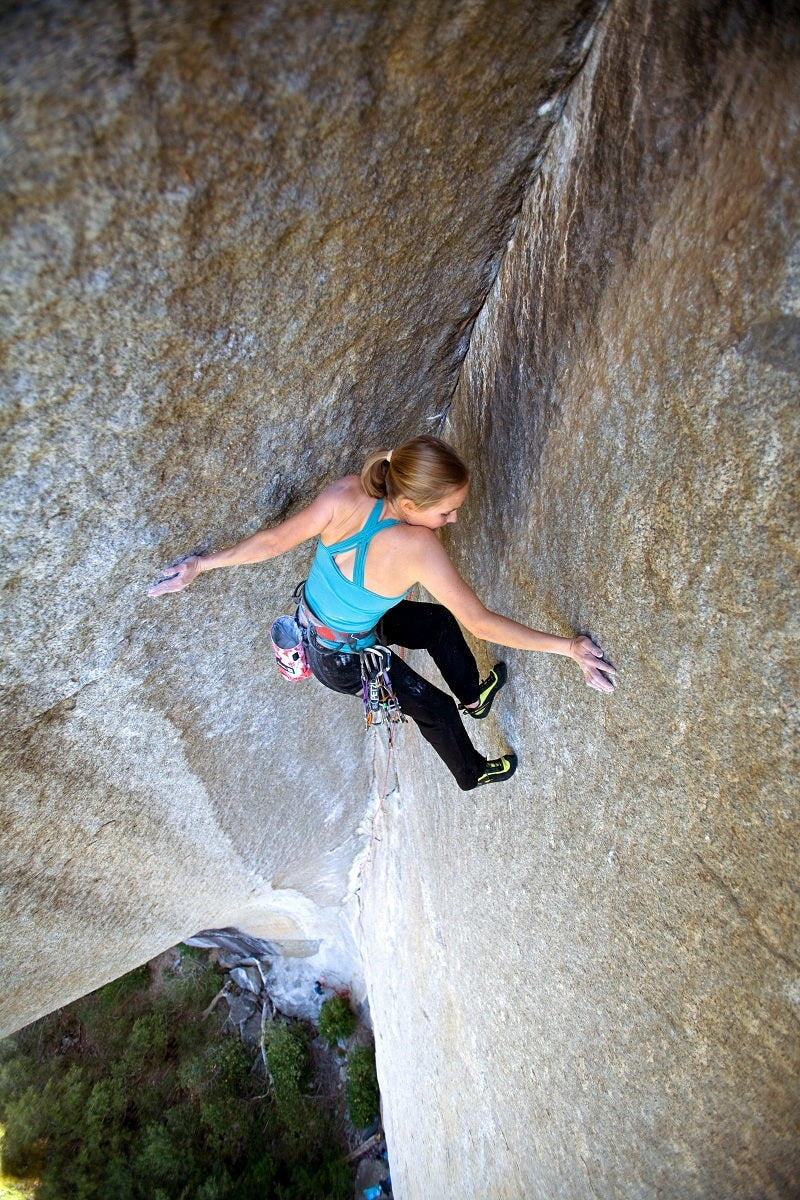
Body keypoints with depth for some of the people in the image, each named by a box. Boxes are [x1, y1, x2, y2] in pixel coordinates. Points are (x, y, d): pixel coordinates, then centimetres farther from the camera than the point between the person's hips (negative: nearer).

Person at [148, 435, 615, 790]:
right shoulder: (418, 546, -39)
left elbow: (275, 539, -20)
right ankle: (473, 772, 50)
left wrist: (203, 563, -7)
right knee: (435, 708, 19)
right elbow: (480, 623, -36)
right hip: (343, 659, -6)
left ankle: (473, 695, 48)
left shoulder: (347, 494, -27)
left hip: (314, 620, 6)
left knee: (441, 622, 22)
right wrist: (567, 646, -30)